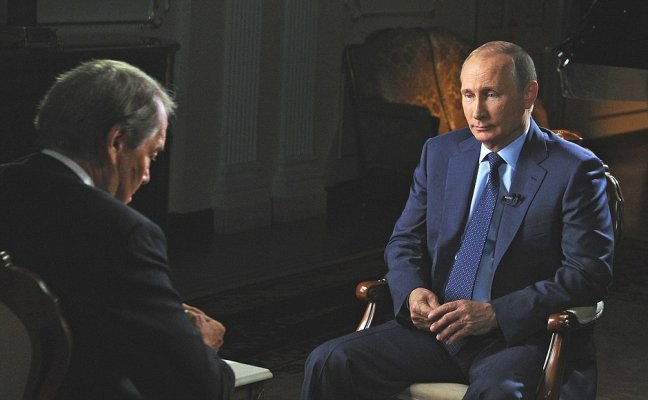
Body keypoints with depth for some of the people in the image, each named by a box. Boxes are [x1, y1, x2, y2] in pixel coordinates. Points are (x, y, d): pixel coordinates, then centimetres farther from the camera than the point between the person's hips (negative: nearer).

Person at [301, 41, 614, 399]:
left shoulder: (574, 171, -4)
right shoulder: (439, 153, 12)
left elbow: (589, 273, -10)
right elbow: (404, 242, 16)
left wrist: (496, 313, -19)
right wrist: (412, 292, -8)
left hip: (519, 338, -4)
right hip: (438, 328, 5)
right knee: (329, 362, -16)